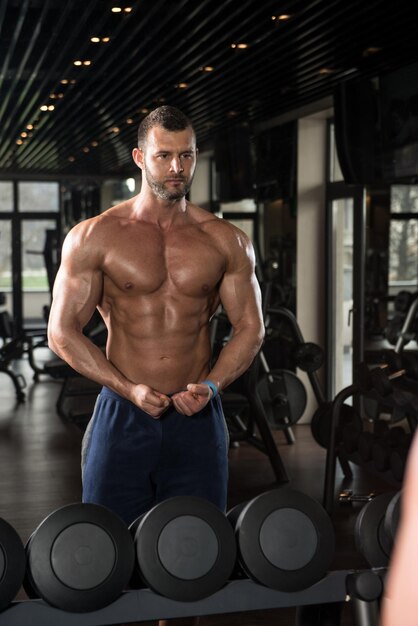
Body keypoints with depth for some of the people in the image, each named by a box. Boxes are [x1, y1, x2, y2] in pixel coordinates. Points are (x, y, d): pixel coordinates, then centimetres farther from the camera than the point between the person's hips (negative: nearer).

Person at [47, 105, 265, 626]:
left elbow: (250, 326, 8)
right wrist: (131, 389, -13)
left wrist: (211, 385, -9)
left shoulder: (225, 241, 4)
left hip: (197, 419, 2)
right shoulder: (94, 237, -2)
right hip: (122, 417, -1)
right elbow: (62, 333, -3)